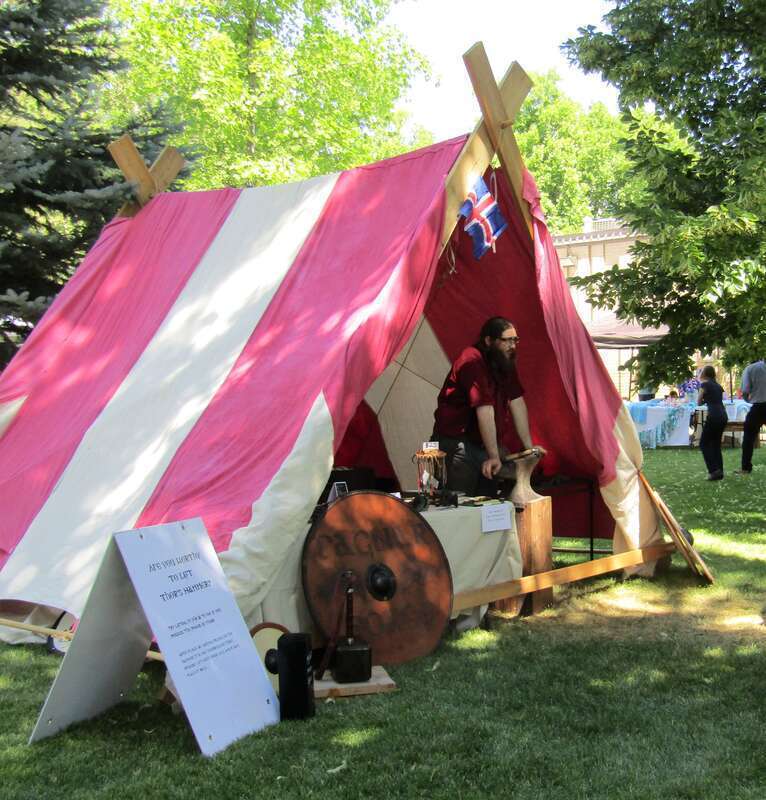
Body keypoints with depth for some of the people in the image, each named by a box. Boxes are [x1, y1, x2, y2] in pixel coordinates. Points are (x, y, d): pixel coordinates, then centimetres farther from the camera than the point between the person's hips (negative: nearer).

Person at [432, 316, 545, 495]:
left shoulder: (505, 362, 5)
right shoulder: (472, 362, -21)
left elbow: (517, 402, 5)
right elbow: (485, 410, -25)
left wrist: (529, 446, 3)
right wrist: (494, 456, -27)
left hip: (485, 442, 8)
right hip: (457, 442, -8)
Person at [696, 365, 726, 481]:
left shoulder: (704, 384, -1)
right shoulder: (718, 385, 19)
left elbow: (699, 402, 4)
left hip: (713, 416, -7)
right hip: (723, 416, 7)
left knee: (704, 444, 1)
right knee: (716, 444, 15)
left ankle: (714, 470, -11)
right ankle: (719, 472, 11)